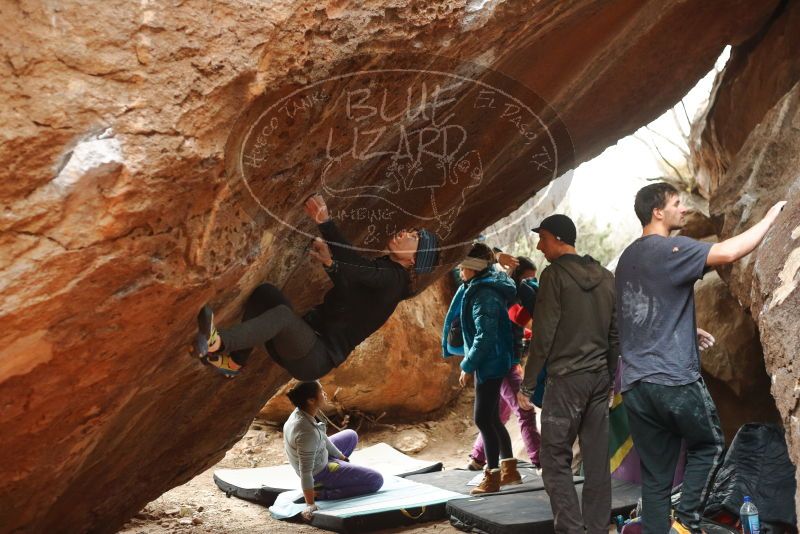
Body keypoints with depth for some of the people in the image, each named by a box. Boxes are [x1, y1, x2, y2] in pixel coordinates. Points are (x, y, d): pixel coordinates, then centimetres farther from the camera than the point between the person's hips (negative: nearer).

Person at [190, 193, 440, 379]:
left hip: (317, 359, -8)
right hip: (306, 339, 8)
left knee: (282, 313, -34)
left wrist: (324, 222, -35)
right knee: (265, 292, -8)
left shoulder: (394, 278, -9)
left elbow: (356, 270, -28)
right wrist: (329, 263, 12)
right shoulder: (382, 268, 18)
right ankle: (234, 362, -12)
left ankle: (218, 342, -55)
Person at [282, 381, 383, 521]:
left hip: (318, 456, 9)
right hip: (319, 473, -9)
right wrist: (310, 504, -28)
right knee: (377, 480, -5)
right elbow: (306, 472, -33)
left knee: (351, 436, 28)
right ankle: (321, 492, -5)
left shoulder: (300, 412, -11)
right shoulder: (307, 432, -38)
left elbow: (322, 437, 5)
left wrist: (341, 456, 17)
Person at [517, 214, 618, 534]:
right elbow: (615, 335, 14)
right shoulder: (606, 277, 11)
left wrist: (528, 384, -8)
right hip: (600, 378, 7)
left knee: (555, 459, -2)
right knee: (597, 460, 9)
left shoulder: (555, 274, -9)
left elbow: (543, 334, -13)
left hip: (566, 378, -7)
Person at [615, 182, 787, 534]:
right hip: (674, 379, -7)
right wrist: (771, 216, -11)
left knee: (655, 475, 10)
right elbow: (728, 252, -24)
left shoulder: (628, 257, 15)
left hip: (634, 383, 7)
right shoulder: (671, 249, -10)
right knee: (709, 446, 16)